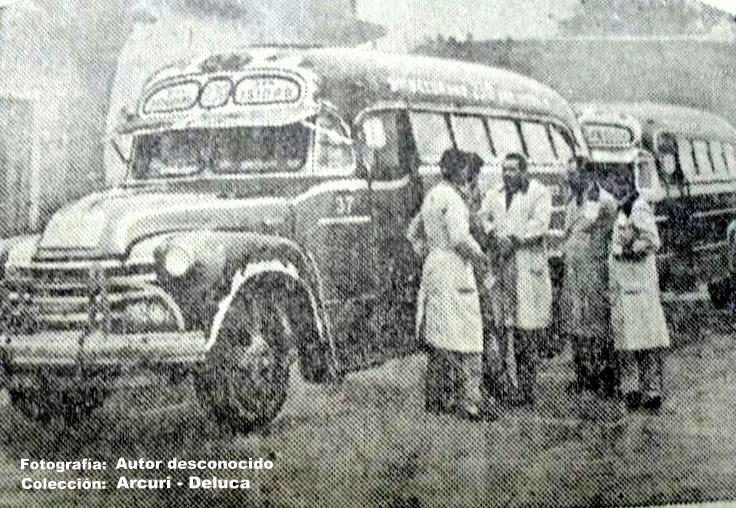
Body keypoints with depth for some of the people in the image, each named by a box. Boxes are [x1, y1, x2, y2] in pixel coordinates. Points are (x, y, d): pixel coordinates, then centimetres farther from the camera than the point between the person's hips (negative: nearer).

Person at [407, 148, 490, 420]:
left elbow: (413, 232, 24)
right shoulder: (451, 198, -13)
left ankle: (436, 398, 17)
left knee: (438, 336, 13)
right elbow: (460, 238, -20)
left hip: (433, 267, 10)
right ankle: (467, 401, -9)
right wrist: (480, 256, -6)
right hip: (453, 269, -10)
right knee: (463, 337, -8)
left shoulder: (432, 195, 15)